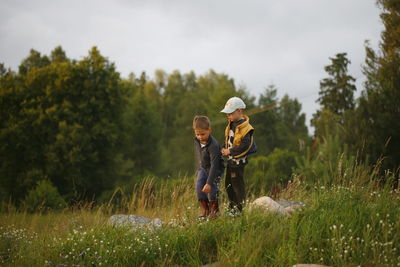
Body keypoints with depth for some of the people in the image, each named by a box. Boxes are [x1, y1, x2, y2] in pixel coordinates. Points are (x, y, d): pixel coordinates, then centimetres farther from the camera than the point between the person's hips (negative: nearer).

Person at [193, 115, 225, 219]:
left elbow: (214, 165, -37)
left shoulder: (213, 145, -34)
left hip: (216, 168, -6)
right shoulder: (197, 141, -10)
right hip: (203, 167, 6)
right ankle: (205, 210, 4)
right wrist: (200, 168, 18)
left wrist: (209, 183, -40)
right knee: (199, 186, -10)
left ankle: (214, 210, 4)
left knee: (212, 187, -19)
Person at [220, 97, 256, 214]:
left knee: (237, 184, -2)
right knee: (228, 184, 17)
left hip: (238, 161, -9)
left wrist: (230, 151, -23)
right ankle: (233, 207, 30)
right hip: (231, 160, 9)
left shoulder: (245, 128, -20)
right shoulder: (231, 125, 7)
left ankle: (241, 208, 9)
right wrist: (224, 149, 2)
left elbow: (244, 146, -26)